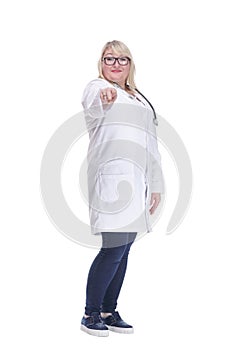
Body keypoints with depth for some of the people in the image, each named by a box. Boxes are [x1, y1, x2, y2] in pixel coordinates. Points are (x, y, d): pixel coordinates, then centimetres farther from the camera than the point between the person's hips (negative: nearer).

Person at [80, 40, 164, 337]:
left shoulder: (139, 98, 27)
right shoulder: (98, 87, 3)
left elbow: (150, 145, 28)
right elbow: (93, 105, -25)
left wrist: (155, 184, 23)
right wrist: (103, 95, -49)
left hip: (138, 182, 8)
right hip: (112, 176, -7)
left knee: (123, 249, 8)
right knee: (113, 248, -11)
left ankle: (109, 312, 17)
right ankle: (90, 314, 2)